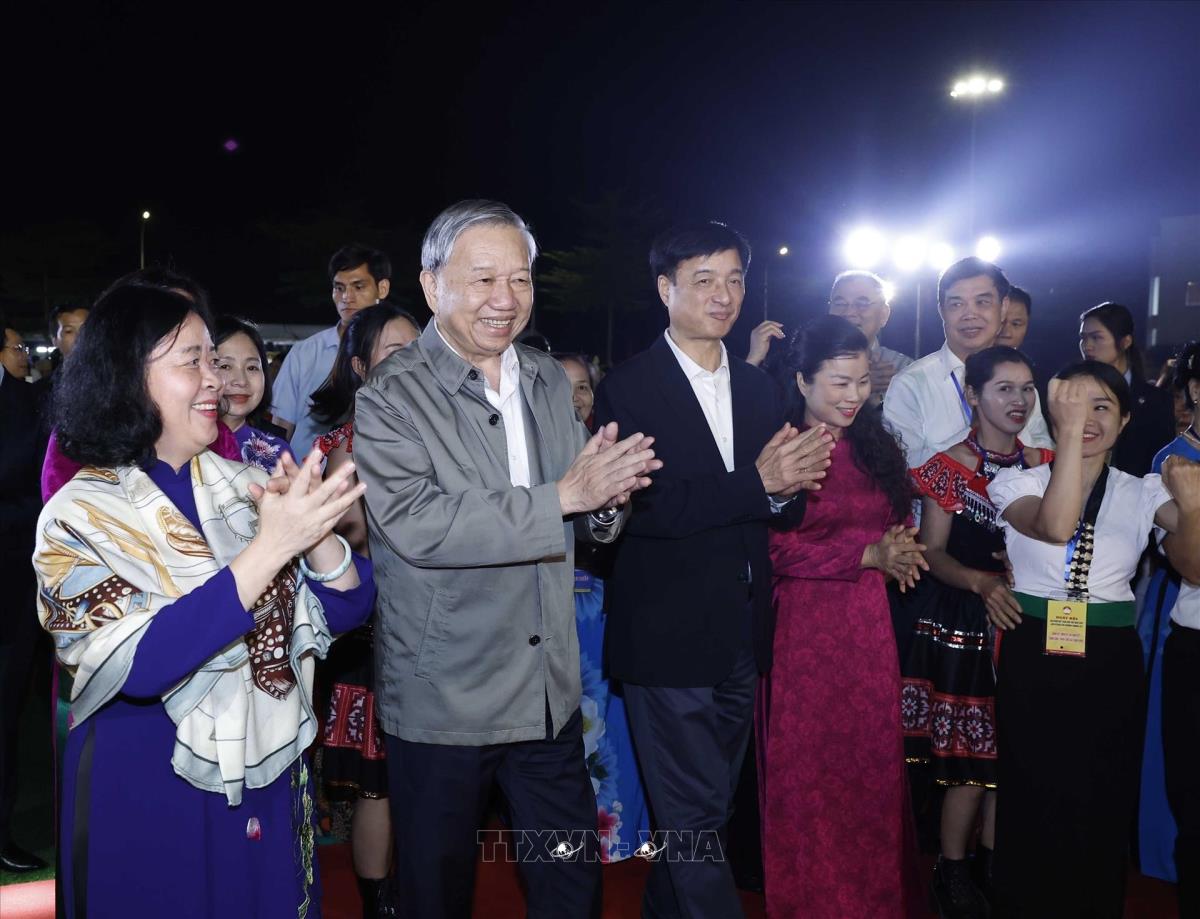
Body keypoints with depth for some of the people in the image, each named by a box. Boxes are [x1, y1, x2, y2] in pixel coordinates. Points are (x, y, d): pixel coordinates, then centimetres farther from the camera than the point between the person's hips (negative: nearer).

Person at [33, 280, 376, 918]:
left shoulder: (244, 485, 0)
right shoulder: (82, 514, -11)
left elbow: (346, 608, -3)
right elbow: (142, 664, -25)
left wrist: (314, 528, -22)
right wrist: (269, 547, -30)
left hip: (270, 779, 4)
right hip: (148, 794, -4)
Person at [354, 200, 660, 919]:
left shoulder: (550, 381, 7)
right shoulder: (391, 398, -11)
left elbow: (596, 522, 10)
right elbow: (416, 526, -26)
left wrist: (607, 493, -15)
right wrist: (563, 495, -26)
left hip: (551, 693, 5)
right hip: (443, 699, -4)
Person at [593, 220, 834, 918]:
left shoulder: (760, 389, 10)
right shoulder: (629, 389, -9)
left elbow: (783, 506, 8)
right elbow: (645, 508, -20)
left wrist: (793, 482, -16)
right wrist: (756, 482, -26)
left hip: (744, 639, 6)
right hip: (670, 638, -6)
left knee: (708, 807, 20)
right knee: (695, 816, 3)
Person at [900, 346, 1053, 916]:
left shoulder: (1045, 463, 6)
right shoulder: (948, 467, -5)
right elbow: (932, 552, -7)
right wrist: (980, 580, -25)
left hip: (1030, 620, 4)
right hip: (962, 624, -4)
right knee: (969, 752, 0)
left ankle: (991, 858, 29)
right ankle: (951, 869, 18)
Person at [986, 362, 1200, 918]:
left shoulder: (1143, 493, 5)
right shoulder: (1018, 482, -1)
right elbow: (1055, 527, -23)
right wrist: (1070, 431, -27)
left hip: (1111, 664, 2)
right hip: (1034, 661, -2)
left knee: (1104, 804, 11)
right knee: (1033, 803, 7)